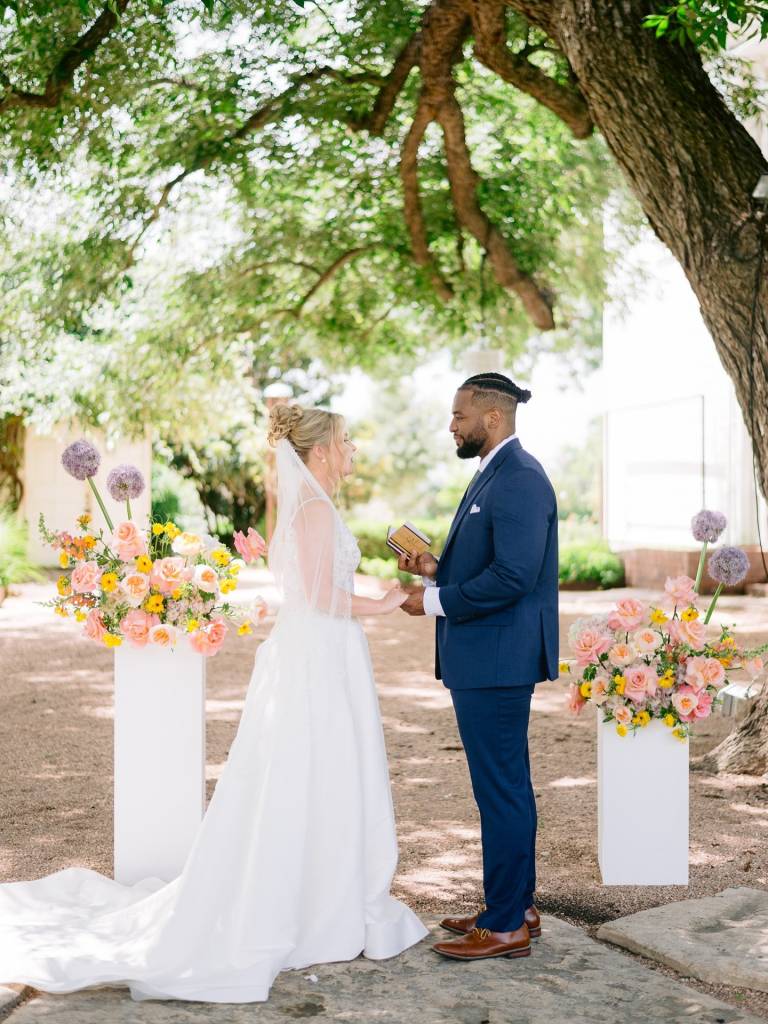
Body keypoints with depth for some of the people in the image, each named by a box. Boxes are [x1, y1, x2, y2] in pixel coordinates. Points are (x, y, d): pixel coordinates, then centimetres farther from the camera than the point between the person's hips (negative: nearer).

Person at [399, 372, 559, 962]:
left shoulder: (519, 479, -17)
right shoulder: (495, 474, 15)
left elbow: (514, 574, -25)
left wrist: (437, 599, -17)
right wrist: (437, 568, 7)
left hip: (496, 660, -11)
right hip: (486, 658, 11)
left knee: (501, 789, -3)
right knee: (507, 786, 17)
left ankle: (506, 926, 7)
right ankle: (517, 906, 29)